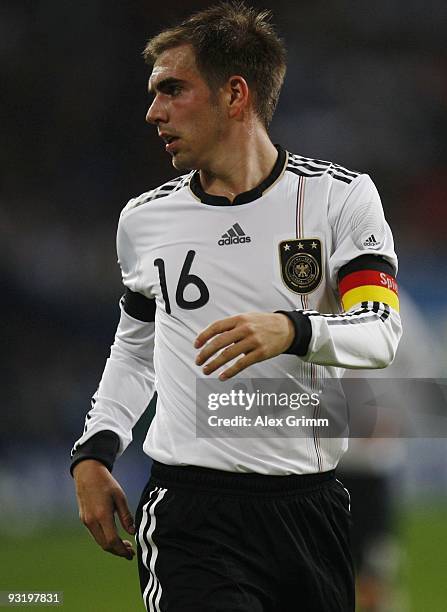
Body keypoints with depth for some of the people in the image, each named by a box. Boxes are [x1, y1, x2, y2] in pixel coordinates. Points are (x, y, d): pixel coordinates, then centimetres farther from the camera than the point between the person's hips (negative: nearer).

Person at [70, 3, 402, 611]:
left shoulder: (341, 196, 0)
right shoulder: (145, 219, 11)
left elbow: (380, 332, -11)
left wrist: (292, 330, -31)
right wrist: (94, 452, 9)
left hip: (311, 508, 0)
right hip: (189, 510, 0)